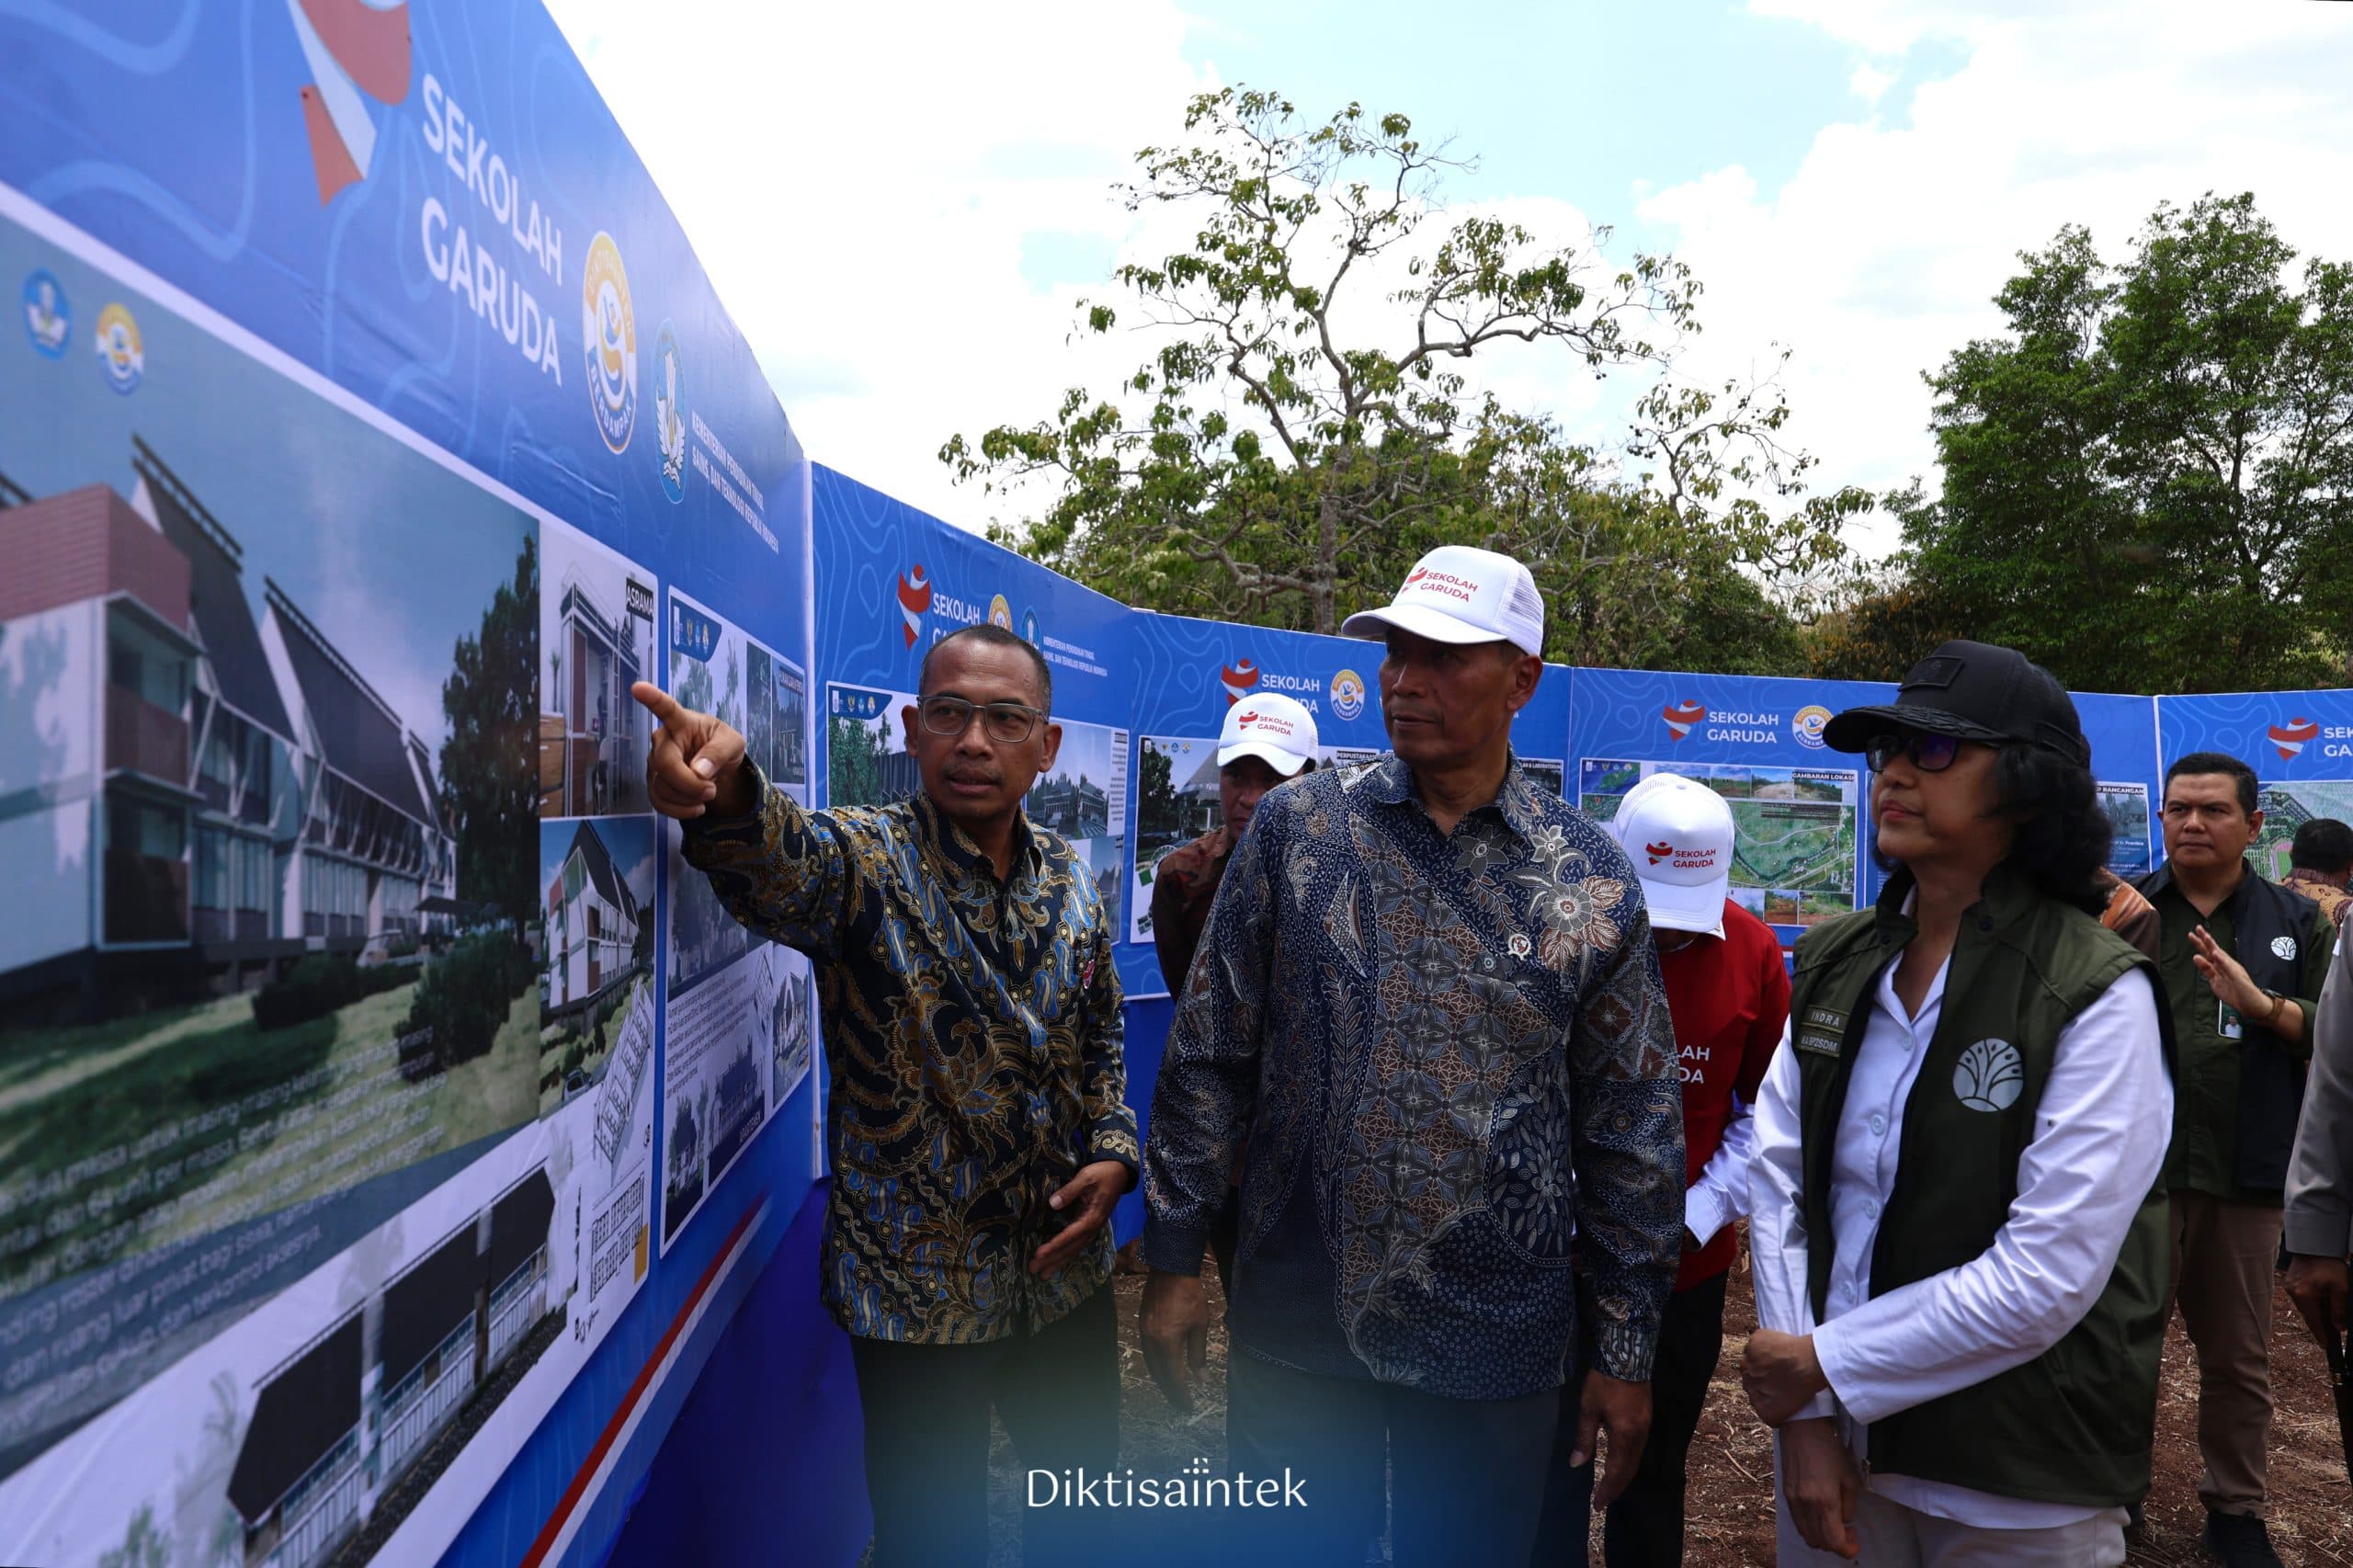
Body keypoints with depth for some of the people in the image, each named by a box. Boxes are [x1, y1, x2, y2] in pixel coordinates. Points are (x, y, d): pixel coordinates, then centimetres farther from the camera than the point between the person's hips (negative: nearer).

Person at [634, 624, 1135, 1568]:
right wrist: (726, 791, -60)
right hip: (918, 1293, -4)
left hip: (1066, 1271, 5)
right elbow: (780, 864, -38)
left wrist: (1113, 1154, -4)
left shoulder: (1073, 883, 1)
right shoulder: (863, 863, -15)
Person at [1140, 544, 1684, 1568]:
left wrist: (1628, 1352, 4)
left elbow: (1630, 1128, 1)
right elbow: (1209, 1057, -1)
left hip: (1495, 1345, 0)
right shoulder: (1295, 827, -4)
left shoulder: (1594, 881, -4)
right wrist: (1173, 1260, -1)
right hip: (1293, 1328, 0)